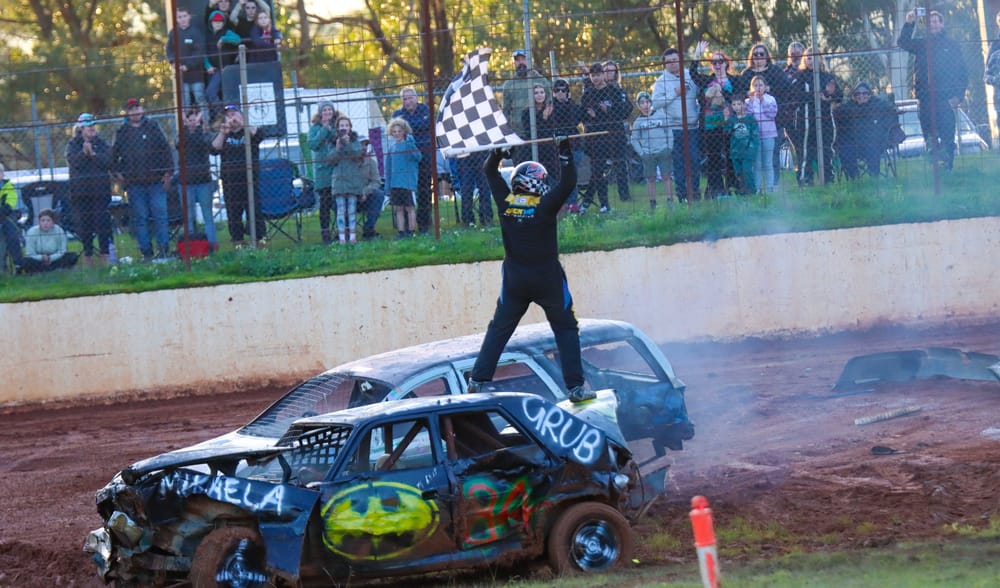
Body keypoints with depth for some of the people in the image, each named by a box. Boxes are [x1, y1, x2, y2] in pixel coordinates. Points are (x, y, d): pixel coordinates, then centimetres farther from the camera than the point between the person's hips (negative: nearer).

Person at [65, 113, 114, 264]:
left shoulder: (102, 143, 10)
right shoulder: (72, 145, 7)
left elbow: (108, 161, -4)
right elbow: (73, 162, -9)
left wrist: (93, 154, -15)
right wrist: (84, 152, -23)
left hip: (100, 188, 0)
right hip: (80, 189, 0)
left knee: (102, 220, -6)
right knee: (84, 223, 0)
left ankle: (105, 254, -3)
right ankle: (88, 255, 6)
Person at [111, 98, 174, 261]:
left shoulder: (152, 127, 5)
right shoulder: (122, 132, 9)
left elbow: (165, 149, 4)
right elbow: (114, 155, 16)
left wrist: (168, 172, -3)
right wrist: (117, 173, 4)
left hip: (155, 180, -1)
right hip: (134, 184, 1)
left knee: (160, 216, -4)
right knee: (140, 219, 2)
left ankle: (164, 250, 0)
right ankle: (146, 252, 7)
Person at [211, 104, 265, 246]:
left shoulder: (249, 131, 9)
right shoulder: (222, 136, 15)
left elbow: (260, 136, -13)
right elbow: (214, 150, -2)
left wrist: (243, 125, -26)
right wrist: (222, 134, -16)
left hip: (250, 179, -2)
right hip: (230, 180, 2)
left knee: (254, 208, -5)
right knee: (233, 212, -1)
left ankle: (260, 237, -1)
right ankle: (237, 240, 2)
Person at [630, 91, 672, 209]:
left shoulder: (661, 115, 3)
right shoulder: (638, 121, 5)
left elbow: (669, 133, 6)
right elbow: (634, 140, 7)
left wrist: (669, 148, -2)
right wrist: (641, 153, -3)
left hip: (663, 151, -1)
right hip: (648, 154, 1)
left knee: (666, 176, -2)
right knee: (651, 179, 3)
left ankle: (670, 201, 1)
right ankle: (652, 204, 7)